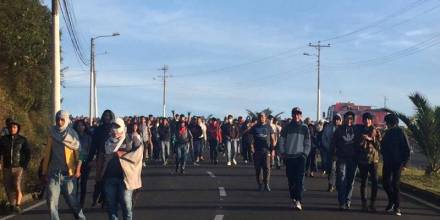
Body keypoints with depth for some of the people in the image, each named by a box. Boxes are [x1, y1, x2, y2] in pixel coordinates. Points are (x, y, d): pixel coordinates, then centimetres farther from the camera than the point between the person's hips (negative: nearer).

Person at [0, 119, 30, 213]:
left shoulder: (22, 140, -1)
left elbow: (28, 153, 3)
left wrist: (25, 166, -6)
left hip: (18, 167, -2)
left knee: (17, 186, -18)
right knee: (8, 188, 6)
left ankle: (18, 206, -19)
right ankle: (12, 205, 22)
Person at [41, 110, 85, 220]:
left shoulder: (73, 134, 1)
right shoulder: (52, 134, 5)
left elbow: (77, 153, -1)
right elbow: (47, 154, 8)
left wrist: (77, 170, -8)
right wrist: (44, 171, 6)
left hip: (68, 173, -2)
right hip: (53, 173, 2)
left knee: (72, 201, 4)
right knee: (52, 202, -3)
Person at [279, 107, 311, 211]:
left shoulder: (304, 128, 5)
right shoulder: (287, 127, 5)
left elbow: (308, 143, 7)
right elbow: (281, 140, 8)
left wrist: (305, 153, -2)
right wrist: (283, 152, 0)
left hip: (300, 157, -1)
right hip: (289, 157, 1)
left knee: (300, 179, -10)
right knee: (291, 179, 5)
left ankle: (298, 201, -15)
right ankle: (293, 199, 16)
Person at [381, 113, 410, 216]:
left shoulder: (400, 132, -7)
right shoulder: (387, 133, 11)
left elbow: (407, 149, -8)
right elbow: (383, 146, 21)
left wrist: (404, 163, -14)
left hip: (397, 163, -6)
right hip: (387, 163, 6)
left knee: (395, 184, -5)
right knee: (386, 184, 3)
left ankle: (397, 207, 2)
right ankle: (391, 202, 22)